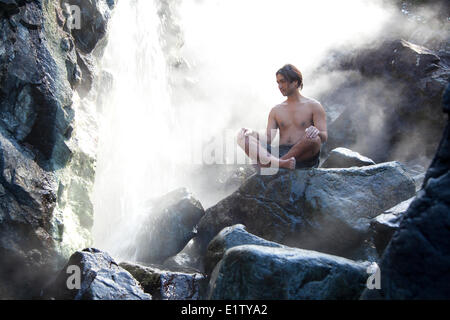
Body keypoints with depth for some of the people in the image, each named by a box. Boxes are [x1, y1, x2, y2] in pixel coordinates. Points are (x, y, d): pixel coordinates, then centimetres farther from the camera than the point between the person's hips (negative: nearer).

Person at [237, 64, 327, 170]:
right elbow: (268, 139, 11)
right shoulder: (276, 111, 21)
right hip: (279, 153, 3)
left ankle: (270, 164, -34)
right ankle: (280, 163, -43)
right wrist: (252, 133, -9)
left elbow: (324, 137, 0)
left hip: (304, 157, -3)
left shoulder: (313, 106, 10)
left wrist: (317, 132, -24)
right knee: (242, 135, -16)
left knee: (314, 138, -36)